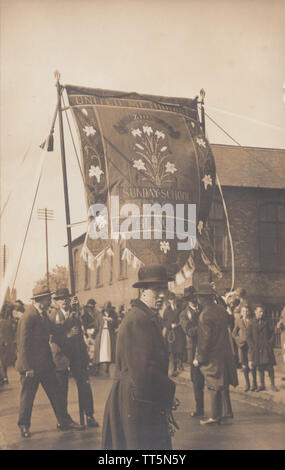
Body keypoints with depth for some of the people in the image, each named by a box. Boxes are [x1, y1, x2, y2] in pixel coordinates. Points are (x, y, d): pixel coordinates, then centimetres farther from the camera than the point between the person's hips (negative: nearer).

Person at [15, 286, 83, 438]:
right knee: (27, 396, 8)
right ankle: (24, 425, 25)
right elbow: (23, 344, -20)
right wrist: (27, 367, -19)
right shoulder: (28, 316, -20)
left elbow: (54, 331, 11)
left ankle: (64, 421, 20)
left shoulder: (43, 314, 8)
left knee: (56, 393, 11)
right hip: (32, 364, -8)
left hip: (45, 363, 8)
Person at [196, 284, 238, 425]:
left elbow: (205, 339, -18)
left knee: (214, 387, 1)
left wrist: (199, 359, -10)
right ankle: (227, 411, 28)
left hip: (213, 355, -8)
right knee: (223, 384, 19)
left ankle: (215, 417, 7)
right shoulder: (221, 310, 4)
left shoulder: (205, 315, -19)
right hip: (225, 353, 8)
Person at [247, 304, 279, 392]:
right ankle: (261, 385, 14)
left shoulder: (267, 322, 7)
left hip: (267, 348, -1)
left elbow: (272, 333, 7)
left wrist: (270, 342, -4)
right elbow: (249, 336, 5)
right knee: (260, 367, 5)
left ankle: (272, 385, 8)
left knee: (270, 367, -2)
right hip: (256, 349, 1)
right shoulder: (252, 323, 6)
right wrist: (252, 346, -4)